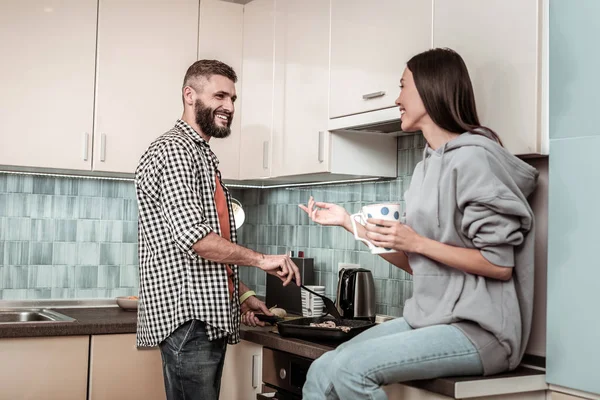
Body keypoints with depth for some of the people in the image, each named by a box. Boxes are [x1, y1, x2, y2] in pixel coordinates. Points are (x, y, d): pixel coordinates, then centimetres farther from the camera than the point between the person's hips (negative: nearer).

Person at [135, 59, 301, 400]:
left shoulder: (204, 156, 21)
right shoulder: (174, 150, -9)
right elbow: (192, 236, -21)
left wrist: (242, 294, 17)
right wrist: (261, 259, -13)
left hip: (211, 317, 9)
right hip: (188, 318, -9)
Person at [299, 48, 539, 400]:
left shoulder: (472, 158, -12)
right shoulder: (428, 166, 14)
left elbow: (500, 265, -14)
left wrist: (417, 242, -16)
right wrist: (349, 223, 12)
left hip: (479, 330, -8)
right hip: (429, 318, 8)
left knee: (351, 368, -24)